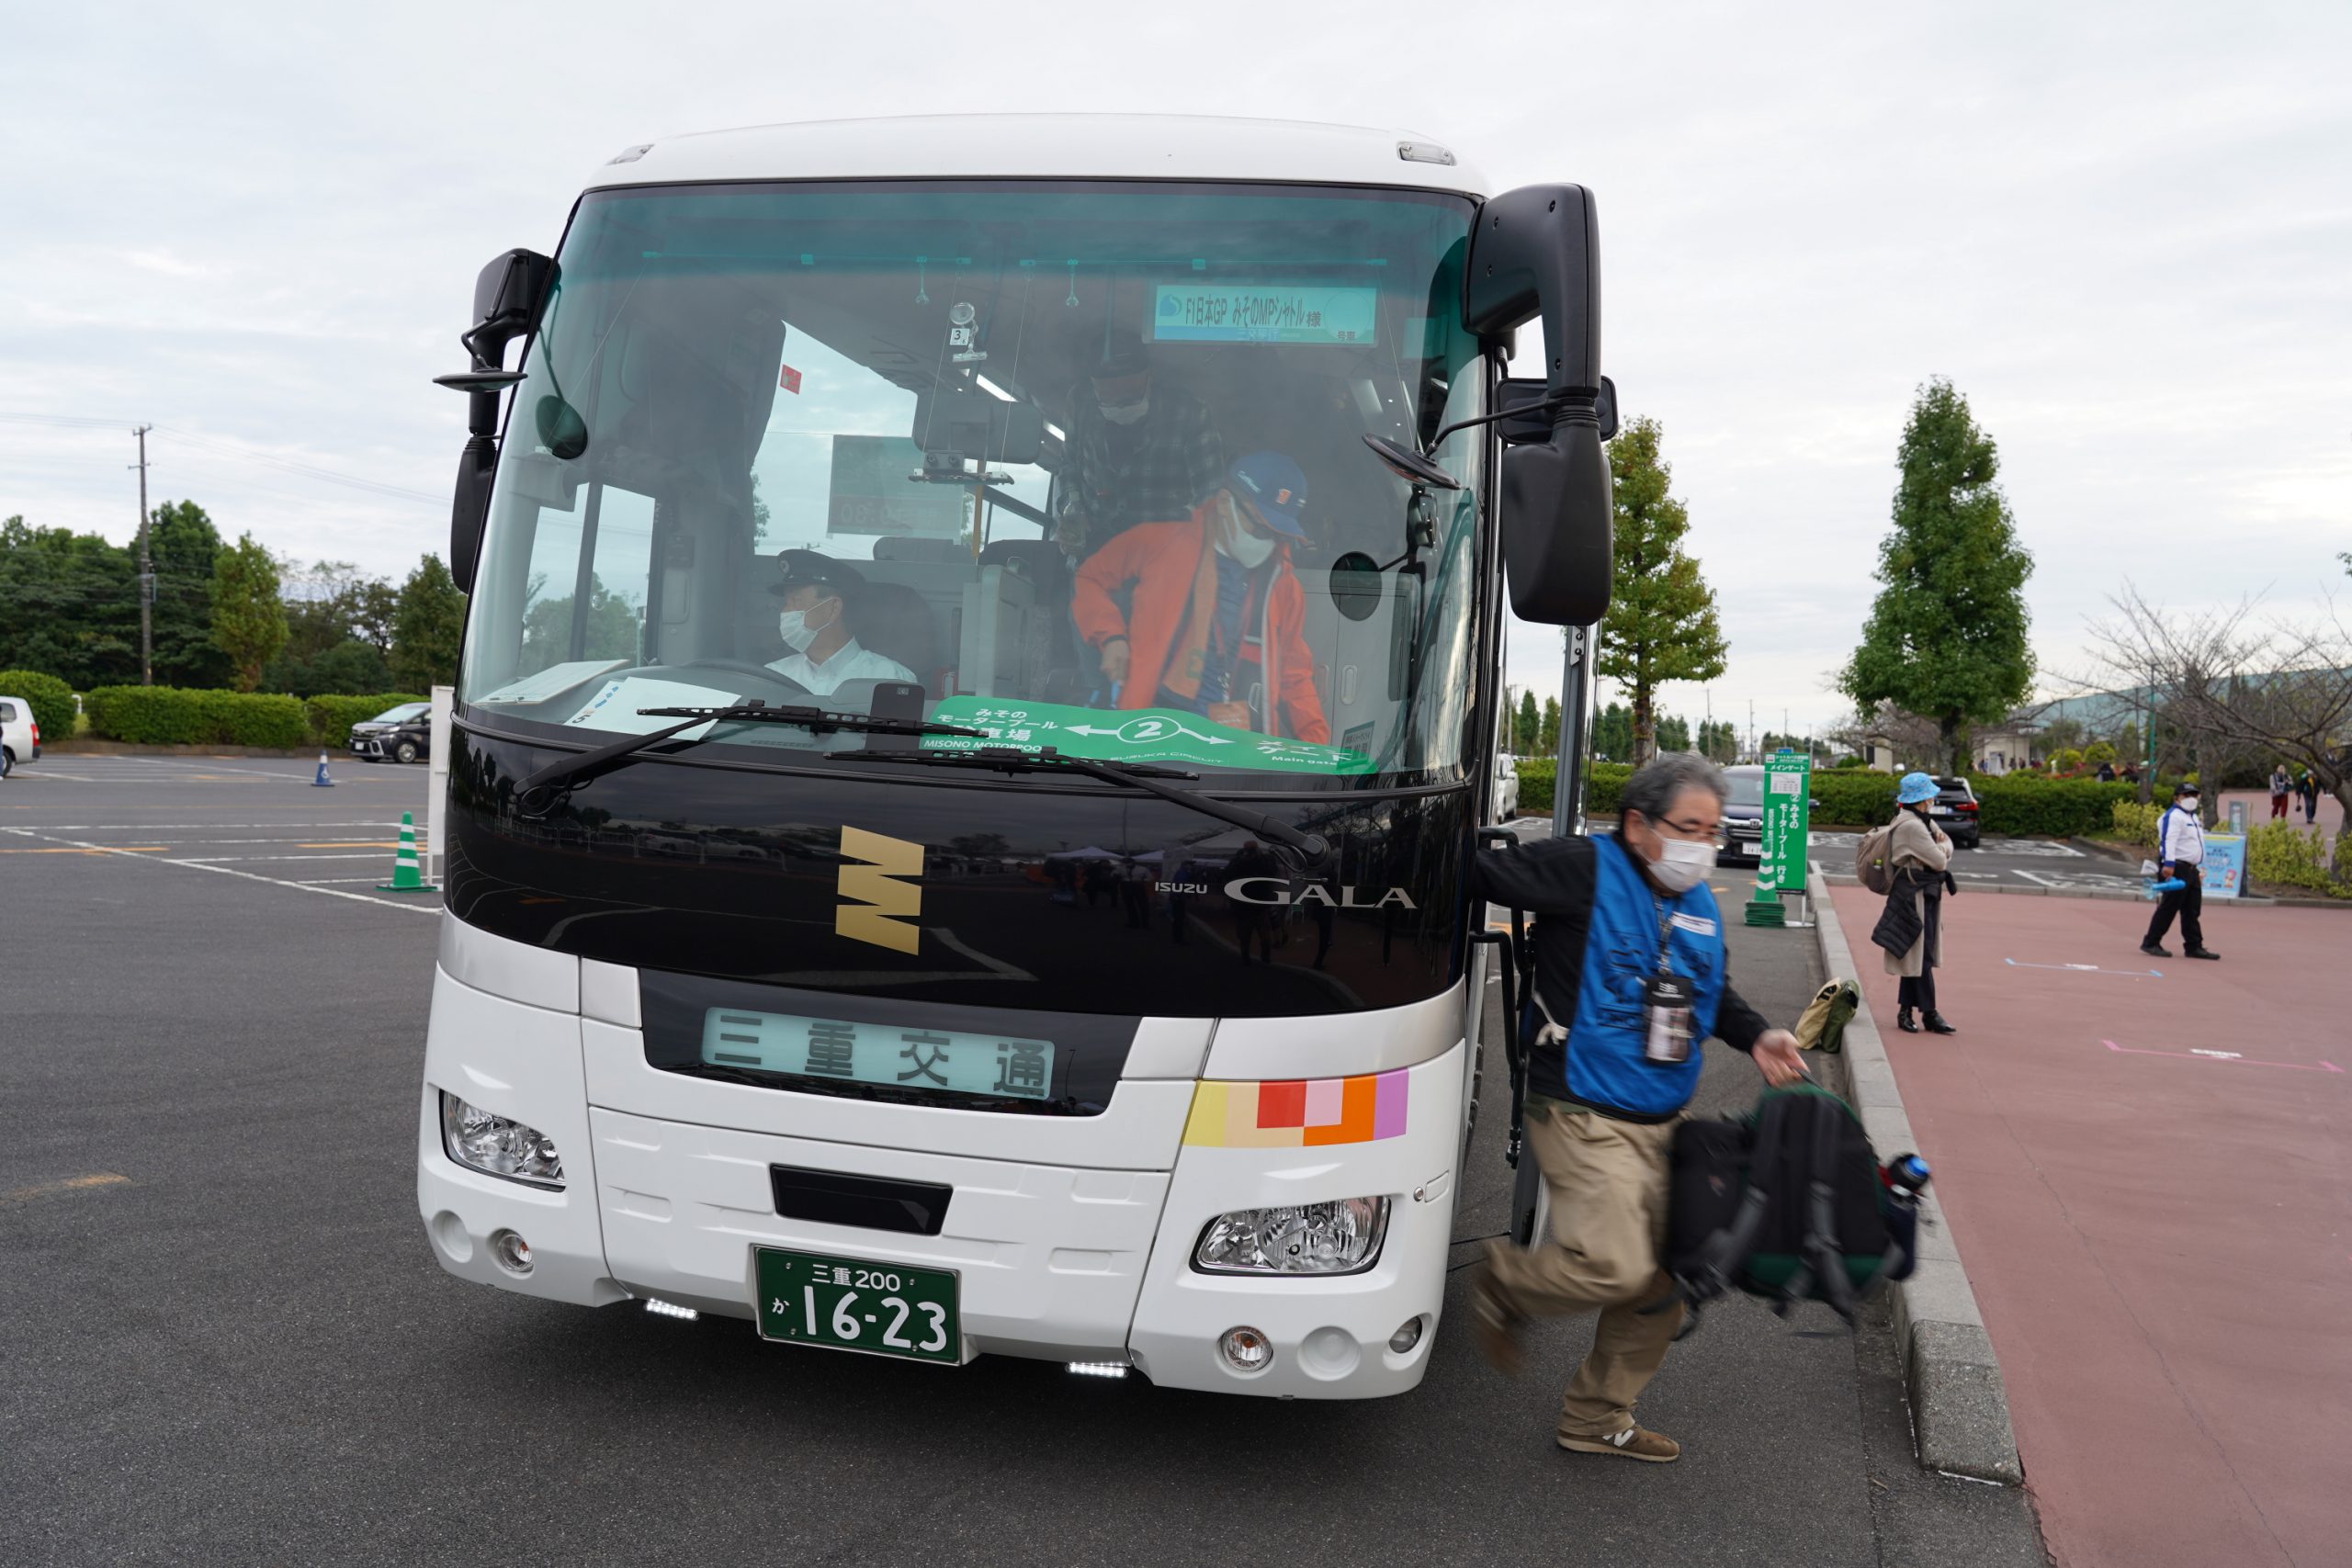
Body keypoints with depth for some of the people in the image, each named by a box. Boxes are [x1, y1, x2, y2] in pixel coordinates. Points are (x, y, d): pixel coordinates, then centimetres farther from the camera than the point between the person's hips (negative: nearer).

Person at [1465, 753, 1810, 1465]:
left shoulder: (1699, 904, 10)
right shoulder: (1584, 871, -16)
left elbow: (1711, 992, 24)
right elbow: (1479, 871, -20)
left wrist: (1755, 1035, 9)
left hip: (1660, 1126, 9)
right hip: (1582, 1118, -8)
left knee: (1660, 1286, 14)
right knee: (1616, 1265, -22)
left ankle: (1597, 1418, 33)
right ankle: (1502, 1283, 10)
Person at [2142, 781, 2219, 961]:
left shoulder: (2193, 817, 22)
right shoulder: (2173, 816, -10)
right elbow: (2168, 841, -22)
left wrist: (2200, 869, 26)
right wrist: (2168, 864, -32)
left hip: (2191, 870, 10)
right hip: (2176, 870, -10)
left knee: (2193, 911, 10)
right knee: (2168, 908, -9)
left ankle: (2194, 946, 15)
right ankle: (2151, 943, -4)